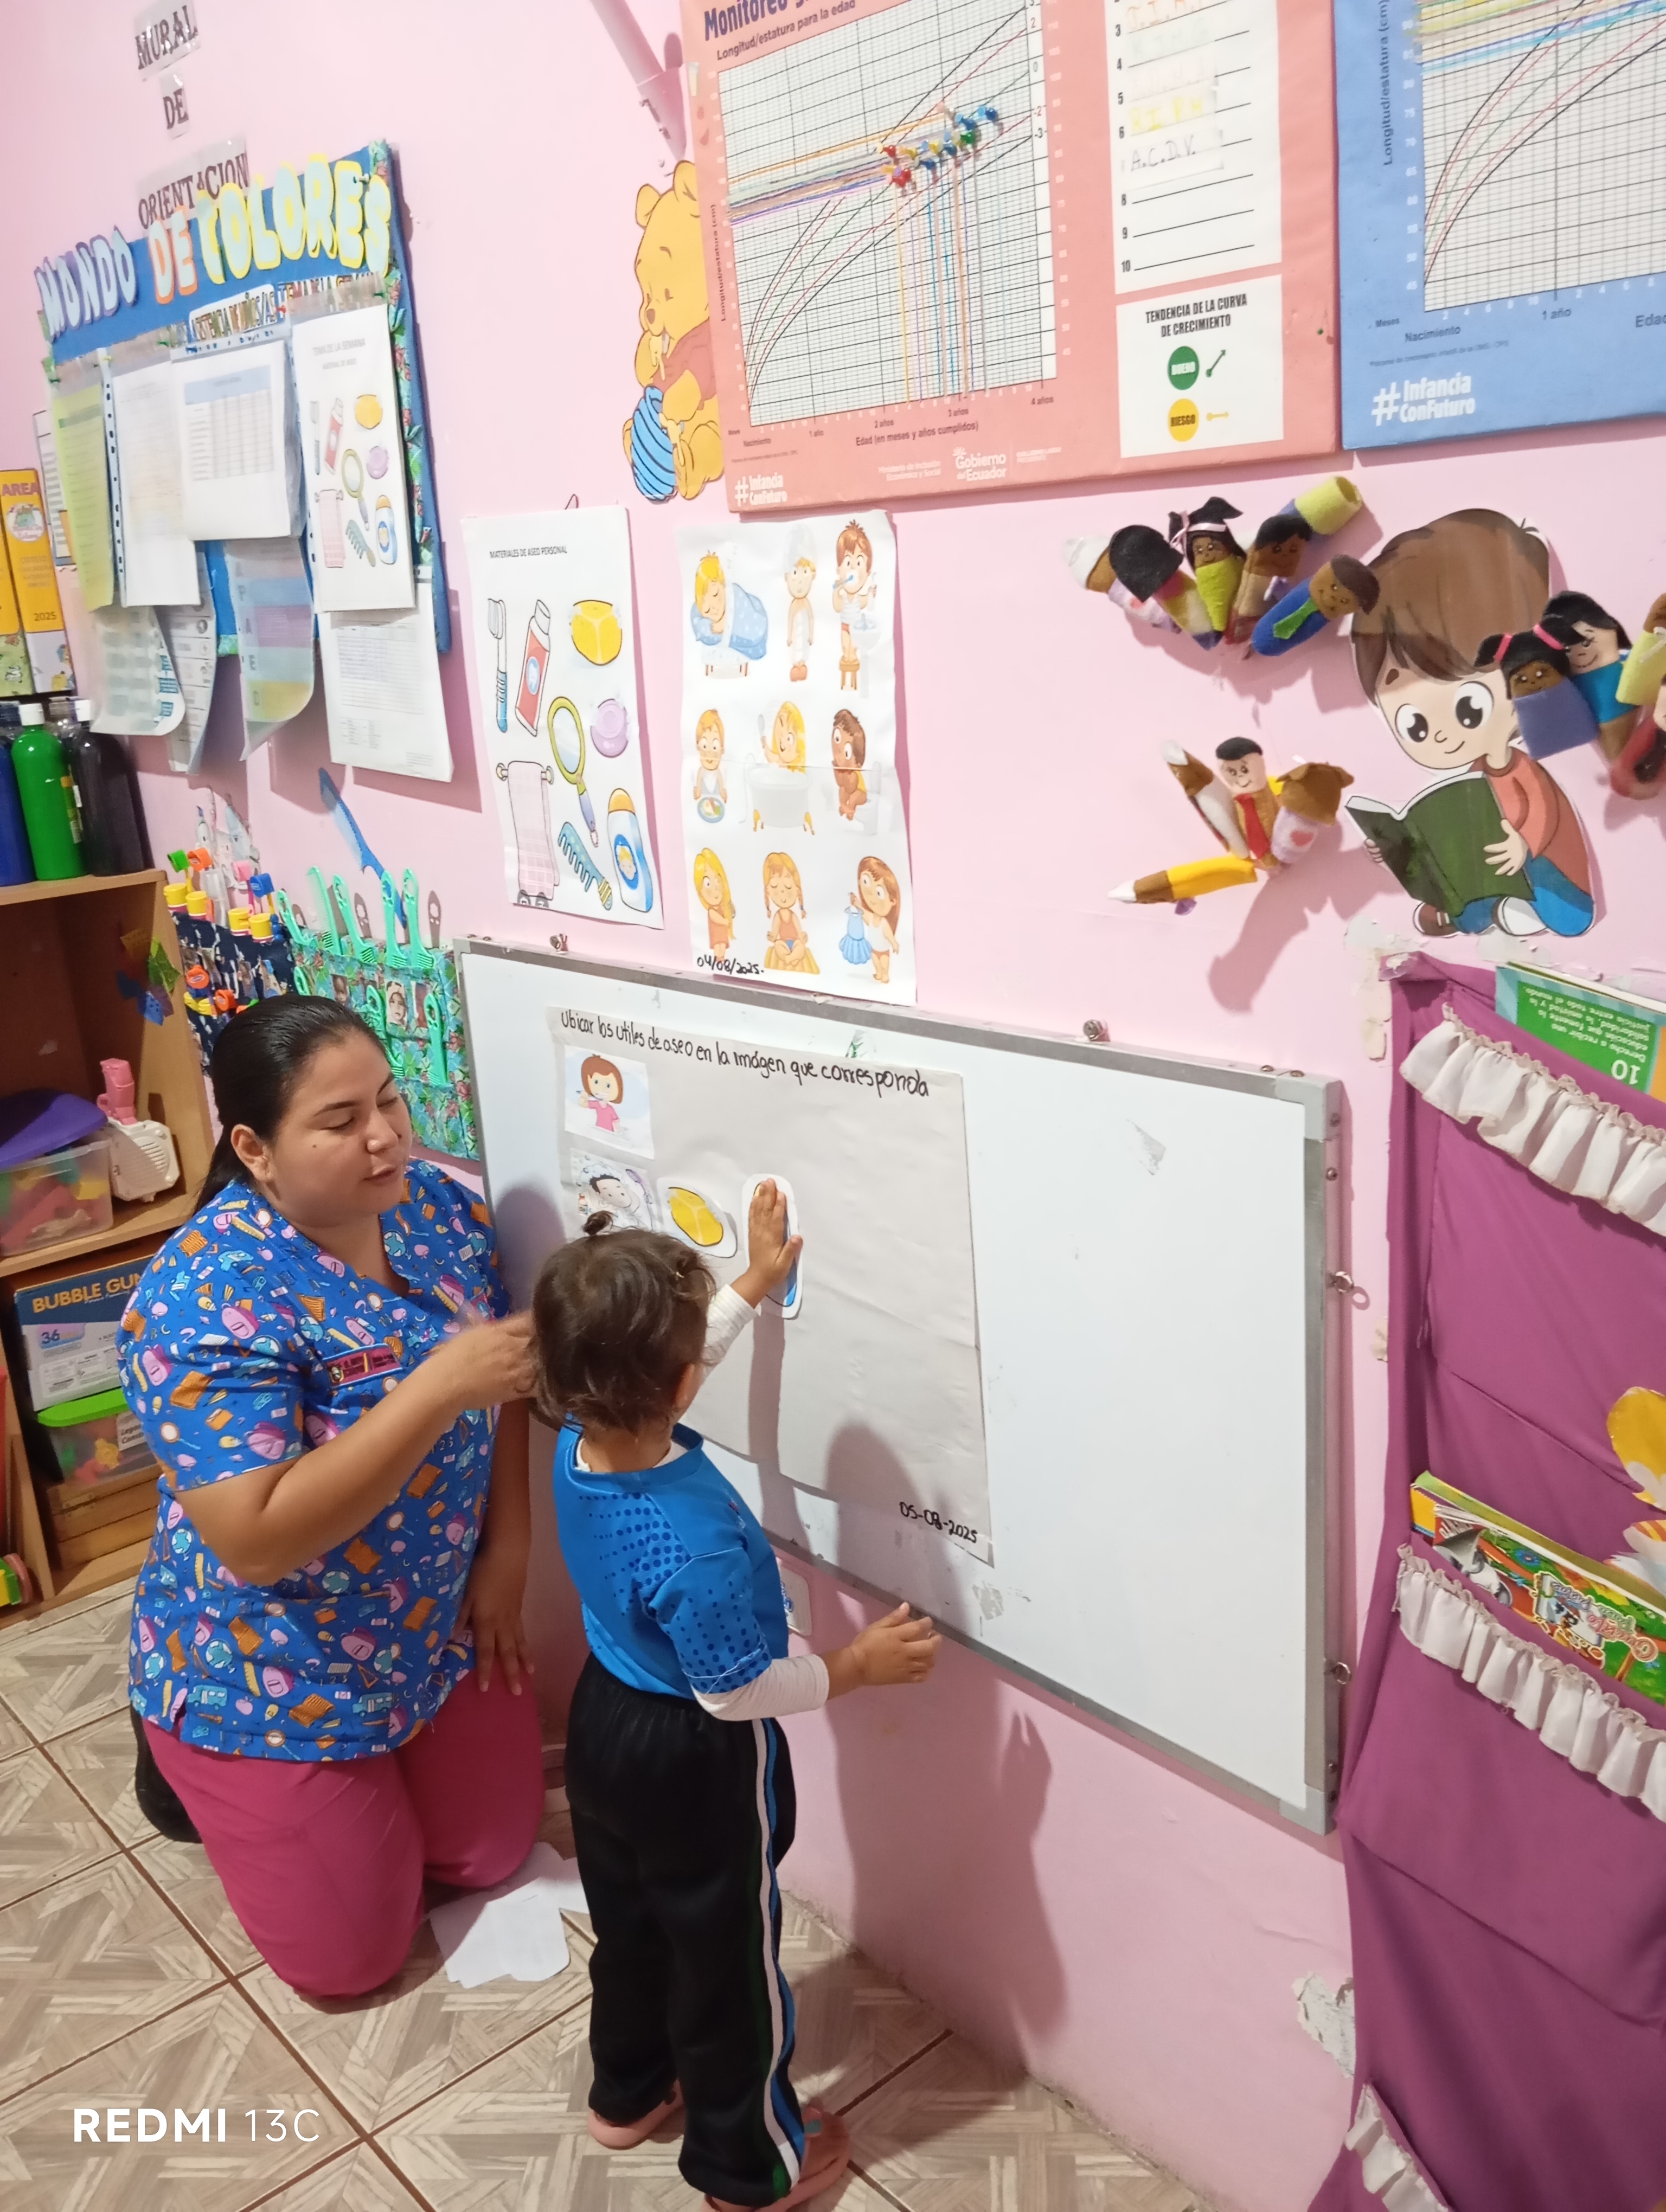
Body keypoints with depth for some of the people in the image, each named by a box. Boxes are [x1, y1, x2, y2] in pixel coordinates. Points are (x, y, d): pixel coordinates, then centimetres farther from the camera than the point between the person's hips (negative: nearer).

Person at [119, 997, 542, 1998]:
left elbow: (501, 1385, 3)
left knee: (494, 1855, 16)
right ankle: (186, 1758, 30)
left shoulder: (438, 1206, -10)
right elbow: (256, 1541, -36)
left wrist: (508, 1549, -6)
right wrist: (439, 1386, -41)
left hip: (443, 1627, 6)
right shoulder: (206, 1299, -31)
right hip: (277, 1675, -5)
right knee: (351, 1955, 9)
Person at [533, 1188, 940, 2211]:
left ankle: (629, 2094, 53)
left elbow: (656, 1368, 5)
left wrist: (755, 1282, 14)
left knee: (628, 1922, 29)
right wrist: (857, 1666, -14)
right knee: (726, 1956, 16)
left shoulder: (582, 1442, -16)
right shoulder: (695, 1541, -39)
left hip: (605, 1722, 8)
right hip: (700, 1765, -7)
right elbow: (736, 1690, -27)